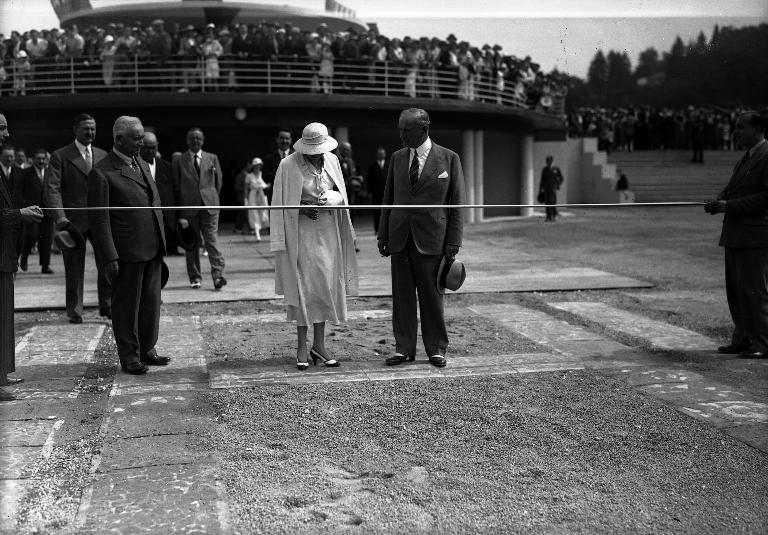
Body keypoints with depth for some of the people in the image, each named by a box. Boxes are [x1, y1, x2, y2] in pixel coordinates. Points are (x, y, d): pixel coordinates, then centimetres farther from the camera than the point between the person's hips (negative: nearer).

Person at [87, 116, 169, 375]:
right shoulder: (102, 173, -11)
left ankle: (147, 349, 27)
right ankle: (129, 356, 15)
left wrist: (161, 241, 15)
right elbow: (99, 218, -13)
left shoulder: (142, 165, 14)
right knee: (127, 304, 4)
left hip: (153, 249, 7)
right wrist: (109, 257, -16)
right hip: (127, 252, -7)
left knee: (151, 301, 14)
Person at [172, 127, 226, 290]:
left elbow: (218, 182, 16)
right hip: (188, 208, 0)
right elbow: (176, 188, 3)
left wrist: (211, 198, 10)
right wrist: (180, 213, -3)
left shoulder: (212, 158, 10)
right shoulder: (178, 161, 5)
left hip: (209, 206, 0)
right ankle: (195, 277, 13)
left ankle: (218, 275, -11)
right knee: (192, 244, 5)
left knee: (212, 240, -8)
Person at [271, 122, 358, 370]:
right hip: (301, 232, -4)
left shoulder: (332, 160, 5)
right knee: (303, 286, -3)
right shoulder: (288, 165, -8)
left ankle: (319, 345, 14)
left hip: (328, 231, 4)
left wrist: (332, 198, -9)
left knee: (326, 284, 5)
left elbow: (341, 193, 12)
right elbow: (281, 204, -4)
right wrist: (302, 207, -19)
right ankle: (302, 348, 5)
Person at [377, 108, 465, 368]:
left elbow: (456, 203, -1)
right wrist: (383, 235, 7)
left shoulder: (449, 159, -1)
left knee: (432, 296, 4)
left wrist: (453, 241, -7)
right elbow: (388, 199, 13)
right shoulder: (397, 158, 9)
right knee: (402, 296, 5)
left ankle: (436, 349, 15)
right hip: (400, 239, 3)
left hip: (431, 239, -3)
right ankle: (404, 347, 14)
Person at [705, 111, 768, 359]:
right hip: (735, 236, 9)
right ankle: (743, 338, 20)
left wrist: (729, 206, -18)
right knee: (735, 289, 12)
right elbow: (731, 189, 20)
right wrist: (718, 201, -2)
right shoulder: (745, 159, 19)